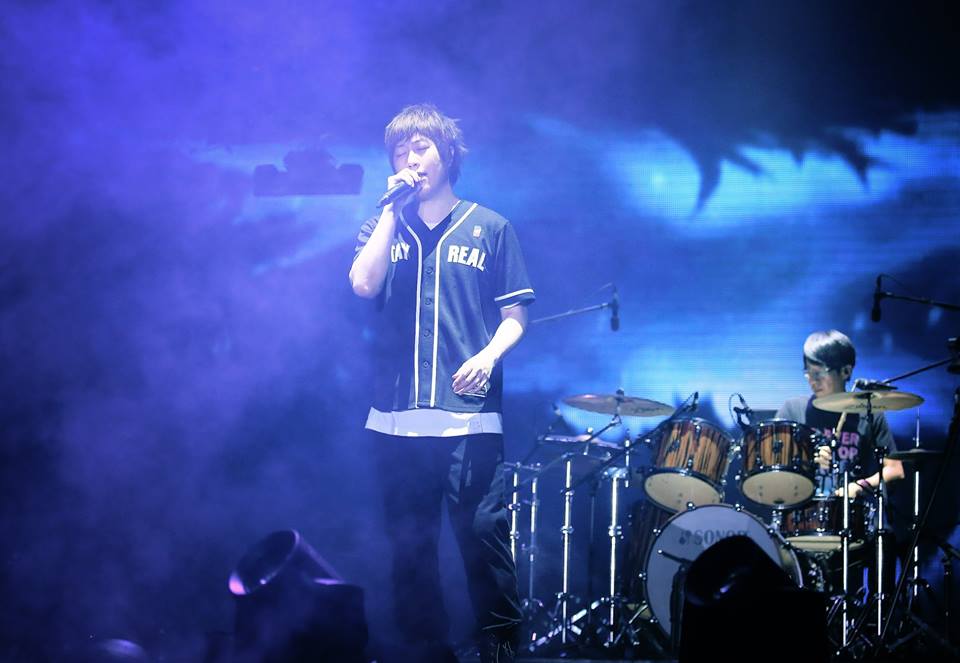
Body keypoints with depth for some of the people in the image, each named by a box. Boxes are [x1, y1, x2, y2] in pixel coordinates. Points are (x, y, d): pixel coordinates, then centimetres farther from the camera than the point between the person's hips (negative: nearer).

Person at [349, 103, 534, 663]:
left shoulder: (488, 228, 8)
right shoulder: (383, 226, 13)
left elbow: (514, 315, 8)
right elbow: (364, 285, -7)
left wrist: (489, 356, -12)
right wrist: (394, 209, -4)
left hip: (470, 413, -2)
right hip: (397, 417, 2)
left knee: (483, 535, -8)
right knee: (411, 547, 5)